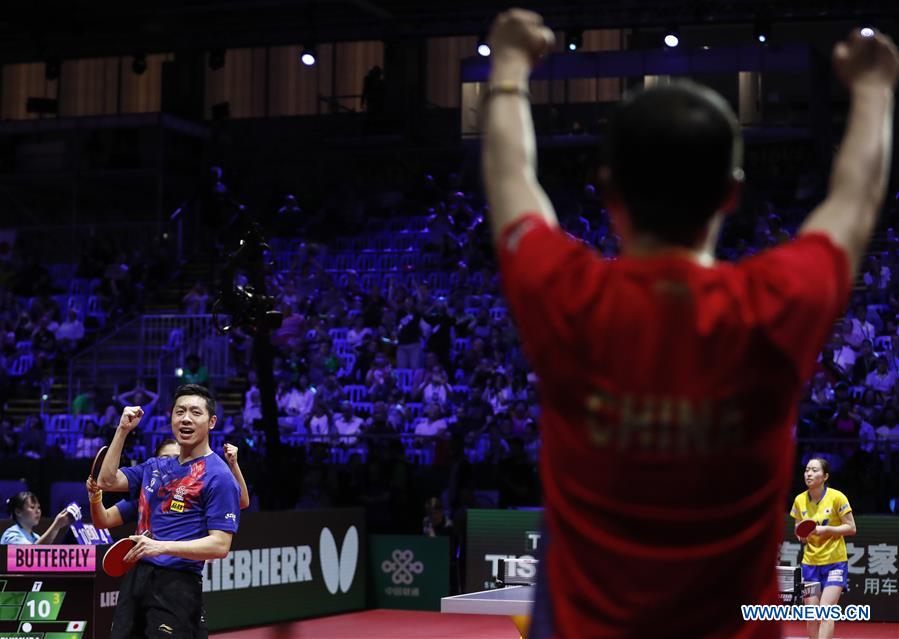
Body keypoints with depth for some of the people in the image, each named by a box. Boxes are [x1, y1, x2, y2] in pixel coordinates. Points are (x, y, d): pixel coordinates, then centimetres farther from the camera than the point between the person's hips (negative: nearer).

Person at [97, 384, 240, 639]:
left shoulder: (219, 477, -8)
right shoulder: (156, 467, 17)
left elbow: (220, 546, -14)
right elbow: (107, 481, 12)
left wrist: (163, 546, -24)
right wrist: (123, 430, 8)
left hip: (176, 584, -7)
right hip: (134, 578, 7)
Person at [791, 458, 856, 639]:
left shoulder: (836, 497, -10)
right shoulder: (799, 500, 2)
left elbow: (851, 528, -7)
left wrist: (825, 529, -20)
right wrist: (801, 535, -7)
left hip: (835, 562, -4)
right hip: (810, 563, 4)